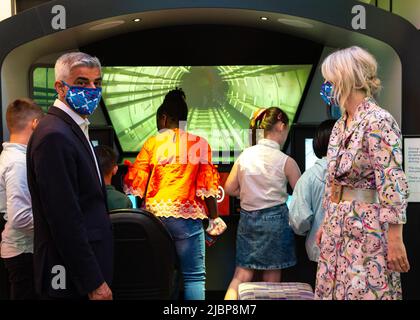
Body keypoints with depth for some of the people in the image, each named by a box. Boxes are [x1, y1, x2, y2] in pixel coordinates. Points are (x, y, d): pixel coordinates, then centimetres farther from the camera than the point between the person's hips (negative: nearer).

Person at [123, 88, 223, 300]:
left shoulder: (152, 143, 5)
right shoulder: (199, 143, 3)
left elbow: (136, 185, 2)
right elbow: (207, 187, 1)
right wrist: (214, 218, 8)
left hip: (154, 213, 2)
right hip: (186, 216, -2)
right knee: (194, 276, 1)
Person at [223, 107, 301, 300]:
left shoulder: (245, 155, 0)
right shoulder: (285, 161, -11)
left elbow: (229, 188, 4)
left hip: (247, 218, 4)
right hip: (275, 219, -3)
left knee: (241, 276, 9)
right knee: (271, 281, 10)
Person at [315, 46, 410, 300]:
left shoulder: (378, 121, -15)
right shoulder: (340, 125, 11)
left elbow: (393, 184, -19)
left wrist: (395, 240, -21)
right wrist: (327, 224, 21)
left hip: (367, 230, -8)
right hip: (338, 228, 8)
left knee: (363, 292, -1)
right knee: (333, 290, 13)